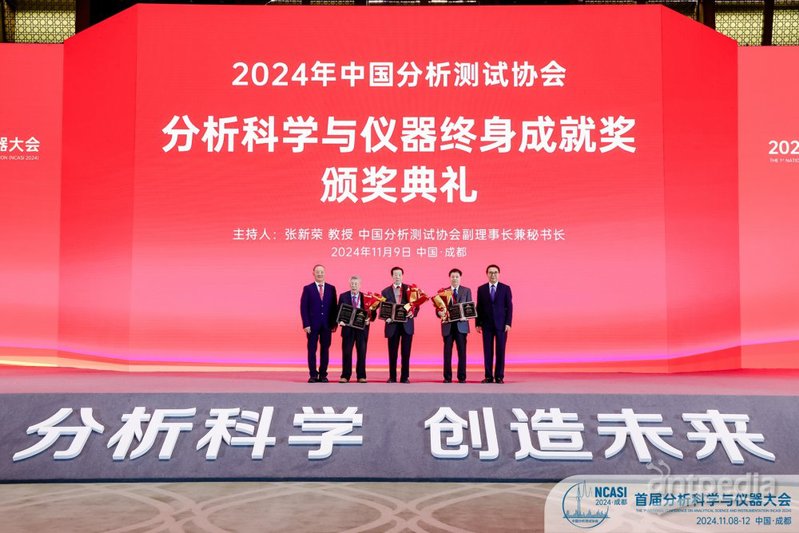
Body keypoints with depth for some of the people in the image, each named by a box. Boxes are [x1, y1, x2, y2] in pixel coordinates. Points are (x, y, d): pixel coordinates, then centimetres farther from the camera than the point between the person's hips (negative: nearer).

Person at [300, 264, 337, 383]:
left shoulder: (331, 288, 8)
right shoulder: (307, 288, 2)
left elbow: (334, 307, 7)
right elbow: (303, 307, -2)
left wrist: (334, 323, -1)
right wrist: (306, 324, -10)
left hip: (327, 325, 2)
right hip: (312, 324, -2)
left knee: (325, 350, 4)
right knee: (312, 350, 1)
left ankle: (323, 375, 10)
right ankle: (313, 375, 7)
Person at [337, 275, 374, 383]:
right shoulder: (343, 296, 4)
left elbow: (372, 312, 4)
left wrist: (369, 319, -16)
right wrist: (340, 320, -15)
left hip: (362, 328, 0)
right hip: (348, 328, 0)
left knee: (362, 353, 4)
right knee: (346, 353, 1)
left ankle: (361, 376, 12)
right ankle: (345, 376, 7)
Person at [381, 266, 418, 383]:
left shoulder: (409, 289, 5)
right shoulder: (385, 291, 6)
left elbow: (416, 305, 3)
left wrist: (413, 313, -16)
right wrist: (386, 317, -14)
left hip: (407, 324, 0)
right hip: (393, 325, 0)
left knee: (406, 353, 2)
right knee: (392, 353, 4)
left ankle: (405, 377, 10)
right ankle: (392, 377, 14)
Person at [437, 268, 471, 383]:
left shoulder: (467, 291, 9)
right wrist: (440, 312, -15)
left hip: (461, 325, 0)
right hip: (447, 325, 0)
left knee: (462, 351, 0)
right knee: (447, 352, 2)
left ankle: (462, 377, 7)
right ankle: (447, 377, 9)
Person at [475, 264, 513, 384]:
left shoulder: (506, 288, 3)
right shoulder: (481, 289, 7)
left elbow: (509, 307, 1)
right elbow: (479, 307, 7)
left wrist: (508, 323, -7)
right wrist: (477, 324, 2)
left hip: (501, 324, -1)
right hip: (487, 325, 1)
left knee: (500, 351, 0)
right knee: (487, 351, 2)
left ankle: (499, 376, 6)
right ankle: (488, 376, 7)